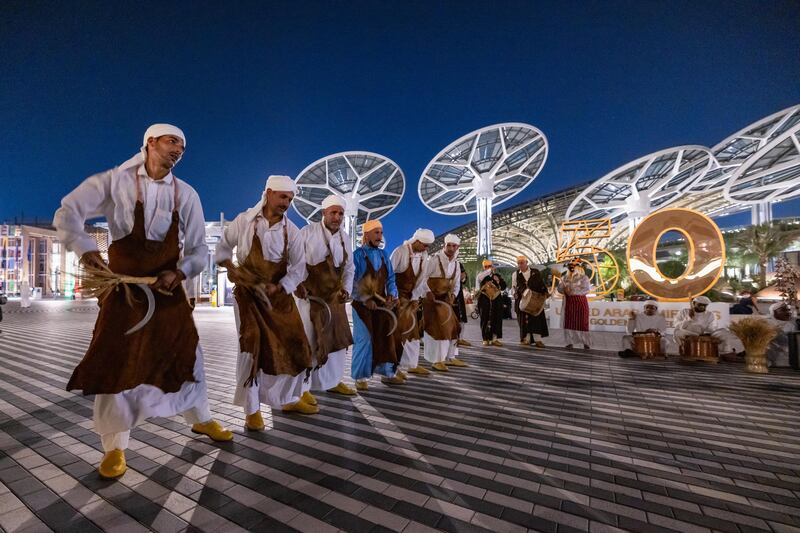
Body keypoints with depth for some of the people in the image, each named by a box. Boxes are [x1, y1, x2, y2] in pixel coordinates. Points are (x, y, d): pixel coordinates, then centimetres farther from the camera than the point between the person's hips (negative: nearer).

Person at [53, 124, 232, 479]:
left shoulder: (186, 194, 0)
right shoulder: (115, 181, -6)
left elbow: (199, 249, 0)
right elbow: (67, 213, -6)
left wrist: (180, 272, -18)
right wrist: (85, 249, -23)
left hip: (168, 290, 3)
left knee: (187, 356, 11)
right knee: (115, 365, 1)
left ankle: (201, 419, 31)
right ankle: (114, 446, 19)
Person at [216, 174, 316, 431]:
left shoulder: (291, 231, -1)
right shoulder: (244, 221, -4)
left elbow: (299, 268, -3)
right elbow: (224, 246, 10)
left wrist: (277, 287, -17)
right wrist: (230, 267, -5)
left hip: (279, 294, 3)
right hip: (248, 292, -3)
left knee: (294, 346, 5)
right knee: (251, 347, -8)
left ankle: (289, 399, 25)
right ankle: (252, 410, 7)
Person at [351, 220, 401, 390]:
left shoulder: (384, 255, 10)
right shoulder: (357, 255, -7)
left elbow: (390, 278, 11)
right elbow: (352, 281, -11)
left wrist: (392, 295, -6)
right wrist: (365, 299, -19)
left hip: (381, 303, 6)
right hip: (362, 304, -5)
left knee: (386, 338, 8)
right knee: (364, 340, -3)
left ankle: (387, 373, 21)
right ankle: (361, 376, 11)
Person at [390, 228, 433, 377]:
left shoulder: (423, 254, 1)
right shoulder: (400, 251, -18)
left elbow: (421, 278, 3)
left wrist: (415, 297, -3)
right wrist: (394, 297, -18)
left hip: (411, 297, 7)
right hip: (397, 296, -7)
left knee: (413, 330, 11)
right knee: (398, 331, -5)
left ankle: (411, 364, 24)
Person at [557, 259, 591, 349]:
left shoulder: (583, 277, -1)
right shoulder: (565, 277, 11)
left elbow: (586, 289, -12)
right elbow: (559, 289, 5)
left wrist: (573, 291, -19)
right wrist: (565, 289, -17)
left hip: (580, 302, -3)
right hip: (569, 303, 4)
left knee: (582, 322, -2)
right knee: (568, 322, 1)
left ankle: (585, 343, 6)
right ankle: (570, 342, 7)